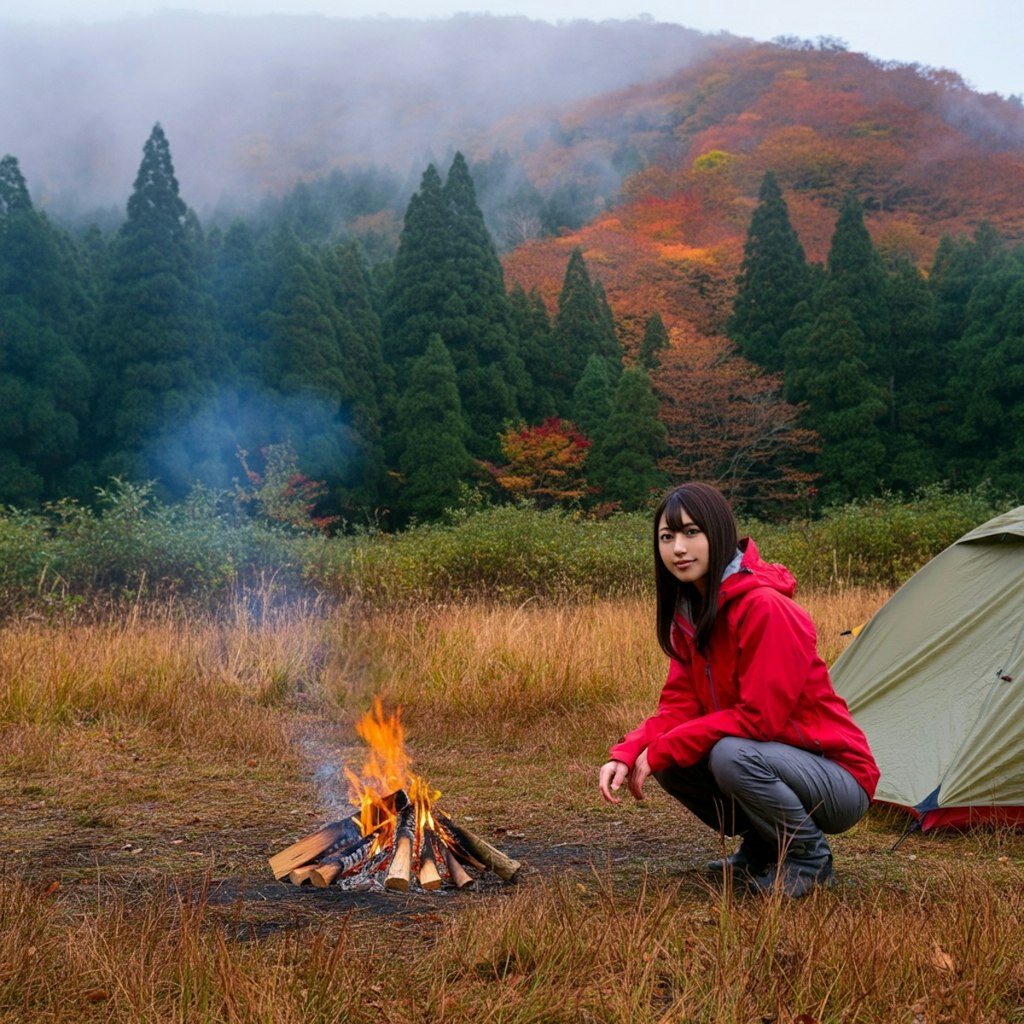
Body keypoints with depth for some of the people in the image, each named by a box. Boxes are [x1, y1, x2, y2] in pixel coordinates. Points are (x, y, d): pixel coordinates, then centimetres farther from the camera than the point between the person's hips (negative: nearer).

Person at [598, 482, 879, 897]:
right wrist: (626, 754, -19)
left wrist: (660, 750, -22)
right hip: (778, 762, 8)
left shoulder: (765, 609, -25)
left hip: (841, 784, -8)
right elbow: (678, 706, -1)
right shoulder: (689, 612, 2)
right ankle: (761, 849, 11)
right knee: (668, 762, -9)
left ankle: (810, 858, -6)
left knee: (732, 755, -33)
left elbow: (758, 718, -27)